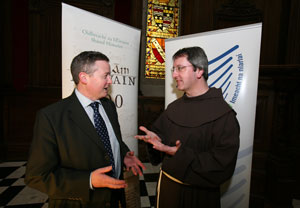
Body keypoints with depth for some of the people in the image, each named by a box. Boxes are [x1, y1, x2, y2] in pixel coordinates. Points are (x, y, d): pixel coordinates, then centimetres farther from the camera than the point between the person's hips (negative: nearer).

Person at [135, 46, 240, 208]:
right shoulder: (174, 107, 2)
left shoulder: (223, 114, -19)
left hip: (199, 194, -5)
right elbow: (159, 131, 10)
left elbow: (223, 164, -22)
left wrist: (181, 154, -29)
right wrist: (156, 138, -12)